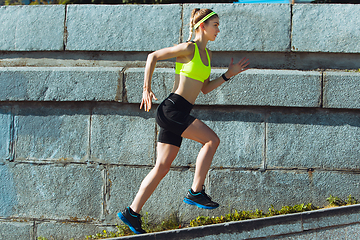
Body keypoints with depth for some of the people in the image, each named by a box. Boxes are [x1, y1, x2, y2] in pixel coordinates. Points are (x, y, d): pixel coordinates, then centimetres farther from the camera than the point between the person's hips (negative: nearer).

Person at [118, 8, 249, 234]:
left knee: (162, 167, 7)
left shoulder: (207, 54, 18)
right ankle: (196, 192, -9)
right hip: (172, 109, -9)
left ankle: (133, 212, 9)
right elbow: (153, 56, -5)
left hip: (180, 114, 9)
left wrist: (229, 74, 13)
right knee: (212, 139, -16)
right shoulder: (189, 48, -9)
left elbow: (205, 88, 21)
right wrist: (147, 89, -7)